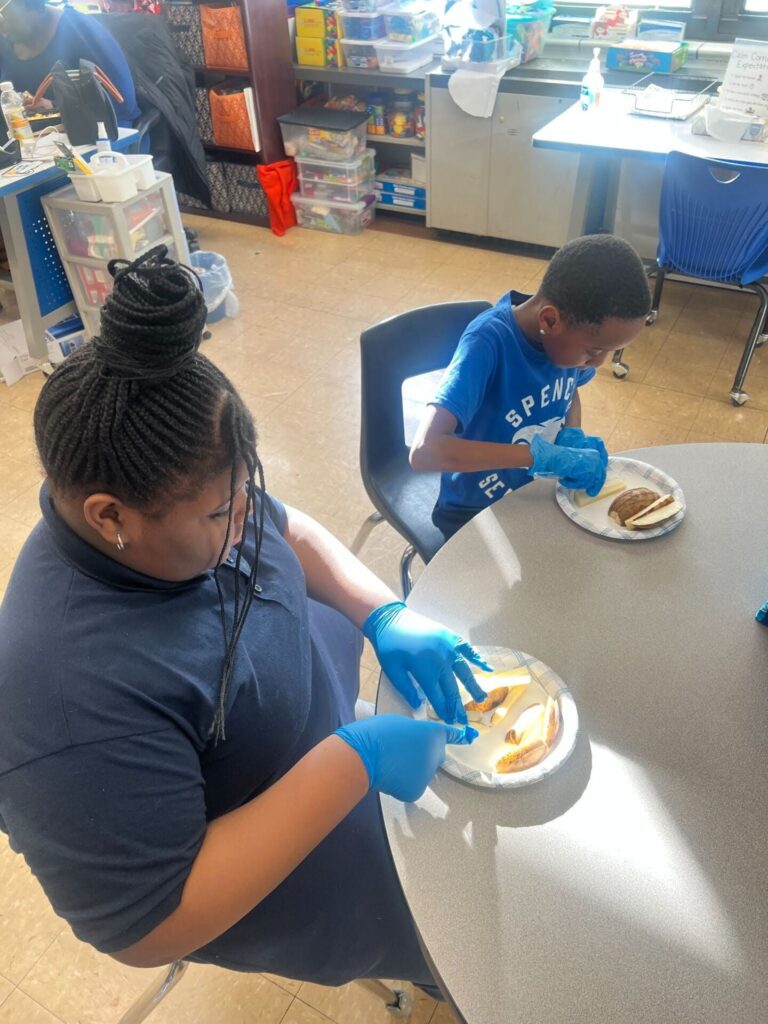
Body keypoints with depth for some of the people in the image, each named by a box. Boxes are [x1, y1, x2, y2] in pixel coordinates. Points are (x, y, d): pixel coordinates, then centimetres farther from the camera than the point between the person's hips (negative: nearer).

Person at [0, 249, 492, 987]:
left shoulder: (177, 495, -19)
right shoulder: (74, 700, -41)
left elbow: (289, 531, -1)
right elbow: (150, 928, -32)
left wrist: (386, 616, -17)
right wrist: (354, 763, -38)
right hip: (254, 878, -6)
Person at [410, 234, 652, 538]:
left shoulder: (575, 327, -11)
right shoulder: (488, 343, -30)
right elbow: (424, 451, -40)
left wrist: (573, 438, -10)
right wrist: (539, 455, -38)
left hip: (543, 493, 6)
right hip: (477, 514, -6)